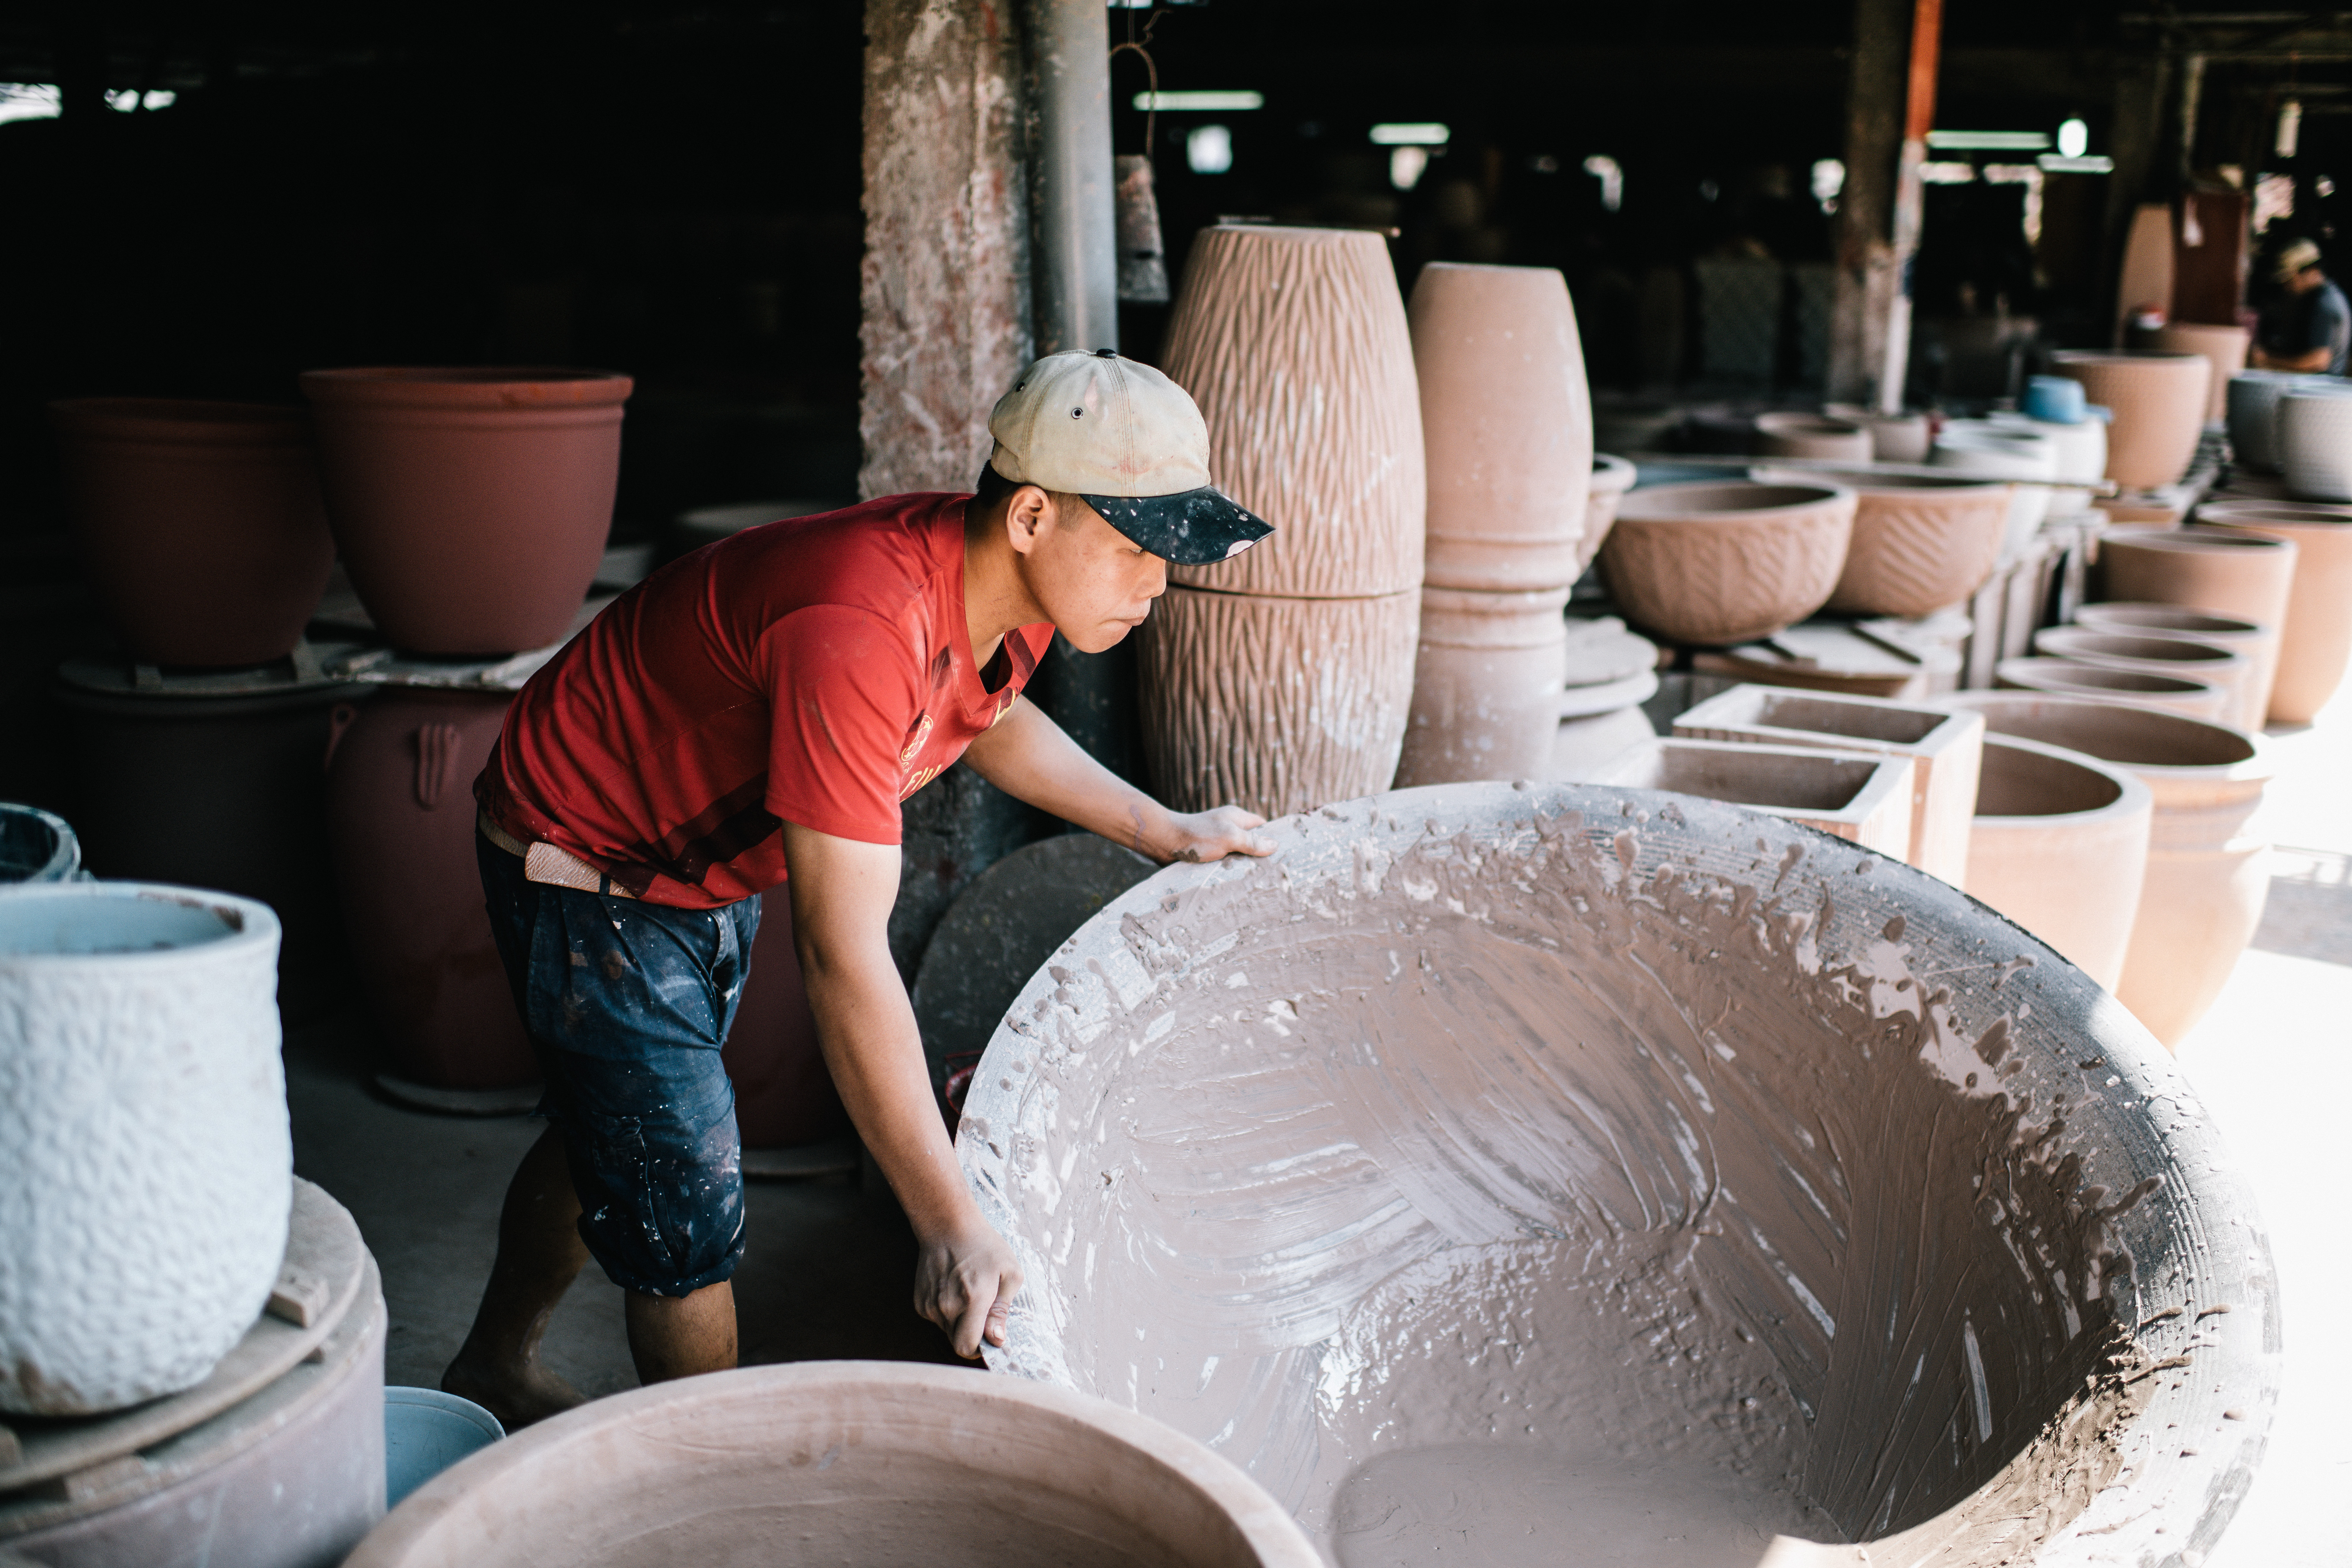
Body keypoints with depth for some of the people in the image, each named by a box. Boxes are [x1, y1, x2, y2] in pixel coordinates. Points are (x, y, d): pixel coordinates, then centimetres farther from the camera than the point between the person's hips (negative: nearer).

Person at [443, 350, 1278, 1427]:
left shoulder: (1008, 584, -14)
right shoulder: (863, 629, -41)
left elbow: (992, 721, 13)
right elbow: (844, 958, -41)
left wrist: (1165, 833, 8)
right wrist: (950, 1224, -40)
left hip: (712, 863, 9)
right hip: (588, 874, -9)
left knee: (612, 1139, 26)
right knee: (685, 1214, -4)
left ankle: (495, 1373, 50)